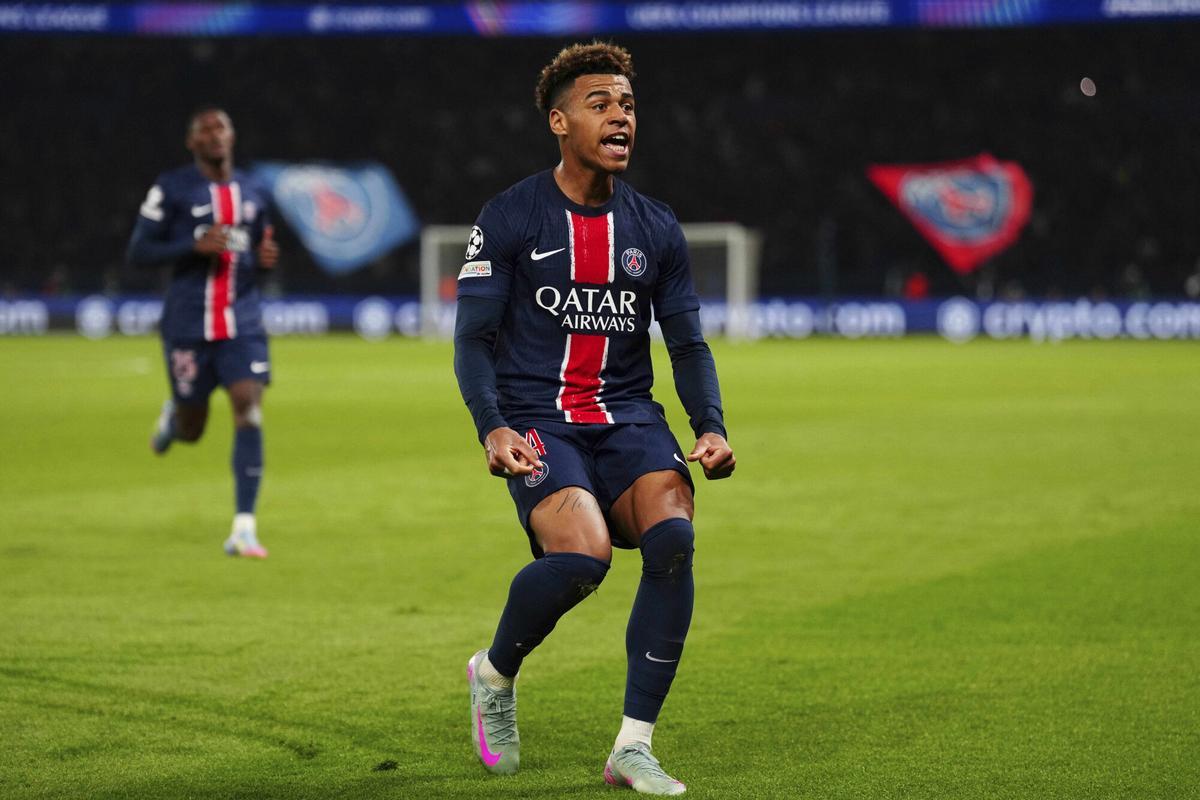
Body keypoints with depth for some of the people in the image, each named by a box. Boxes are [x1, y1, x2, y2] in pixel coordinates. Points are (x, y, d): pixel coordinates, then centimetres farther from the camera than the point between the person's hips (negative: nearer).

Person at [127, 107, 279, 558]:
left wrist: (266, 258, 0)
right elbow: (138, 253, -5)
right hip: (188, 325, -2)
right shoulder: (171, 190, -3)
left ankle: (244, 528, -15)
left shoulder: (253, 193, 11)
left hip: (242, 322, 3)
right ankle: (173, 417, 47)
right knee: (192, 430, 6)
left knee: (249, 409, -15)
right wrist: (195, 246, -18)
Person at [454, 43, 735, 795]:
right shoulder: (509, 219, -2)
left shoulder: (656, 229, 9)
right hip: (537, 418, -4)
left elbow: (689, 343, 12)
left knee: (674, 536, -25)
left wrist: (712, 427, -6)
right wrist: (492, 428, -20)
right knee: (582, 554, -28)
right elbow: (474, 336, -3)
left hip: (627, 415, 4)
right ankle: (495, 674, 6)